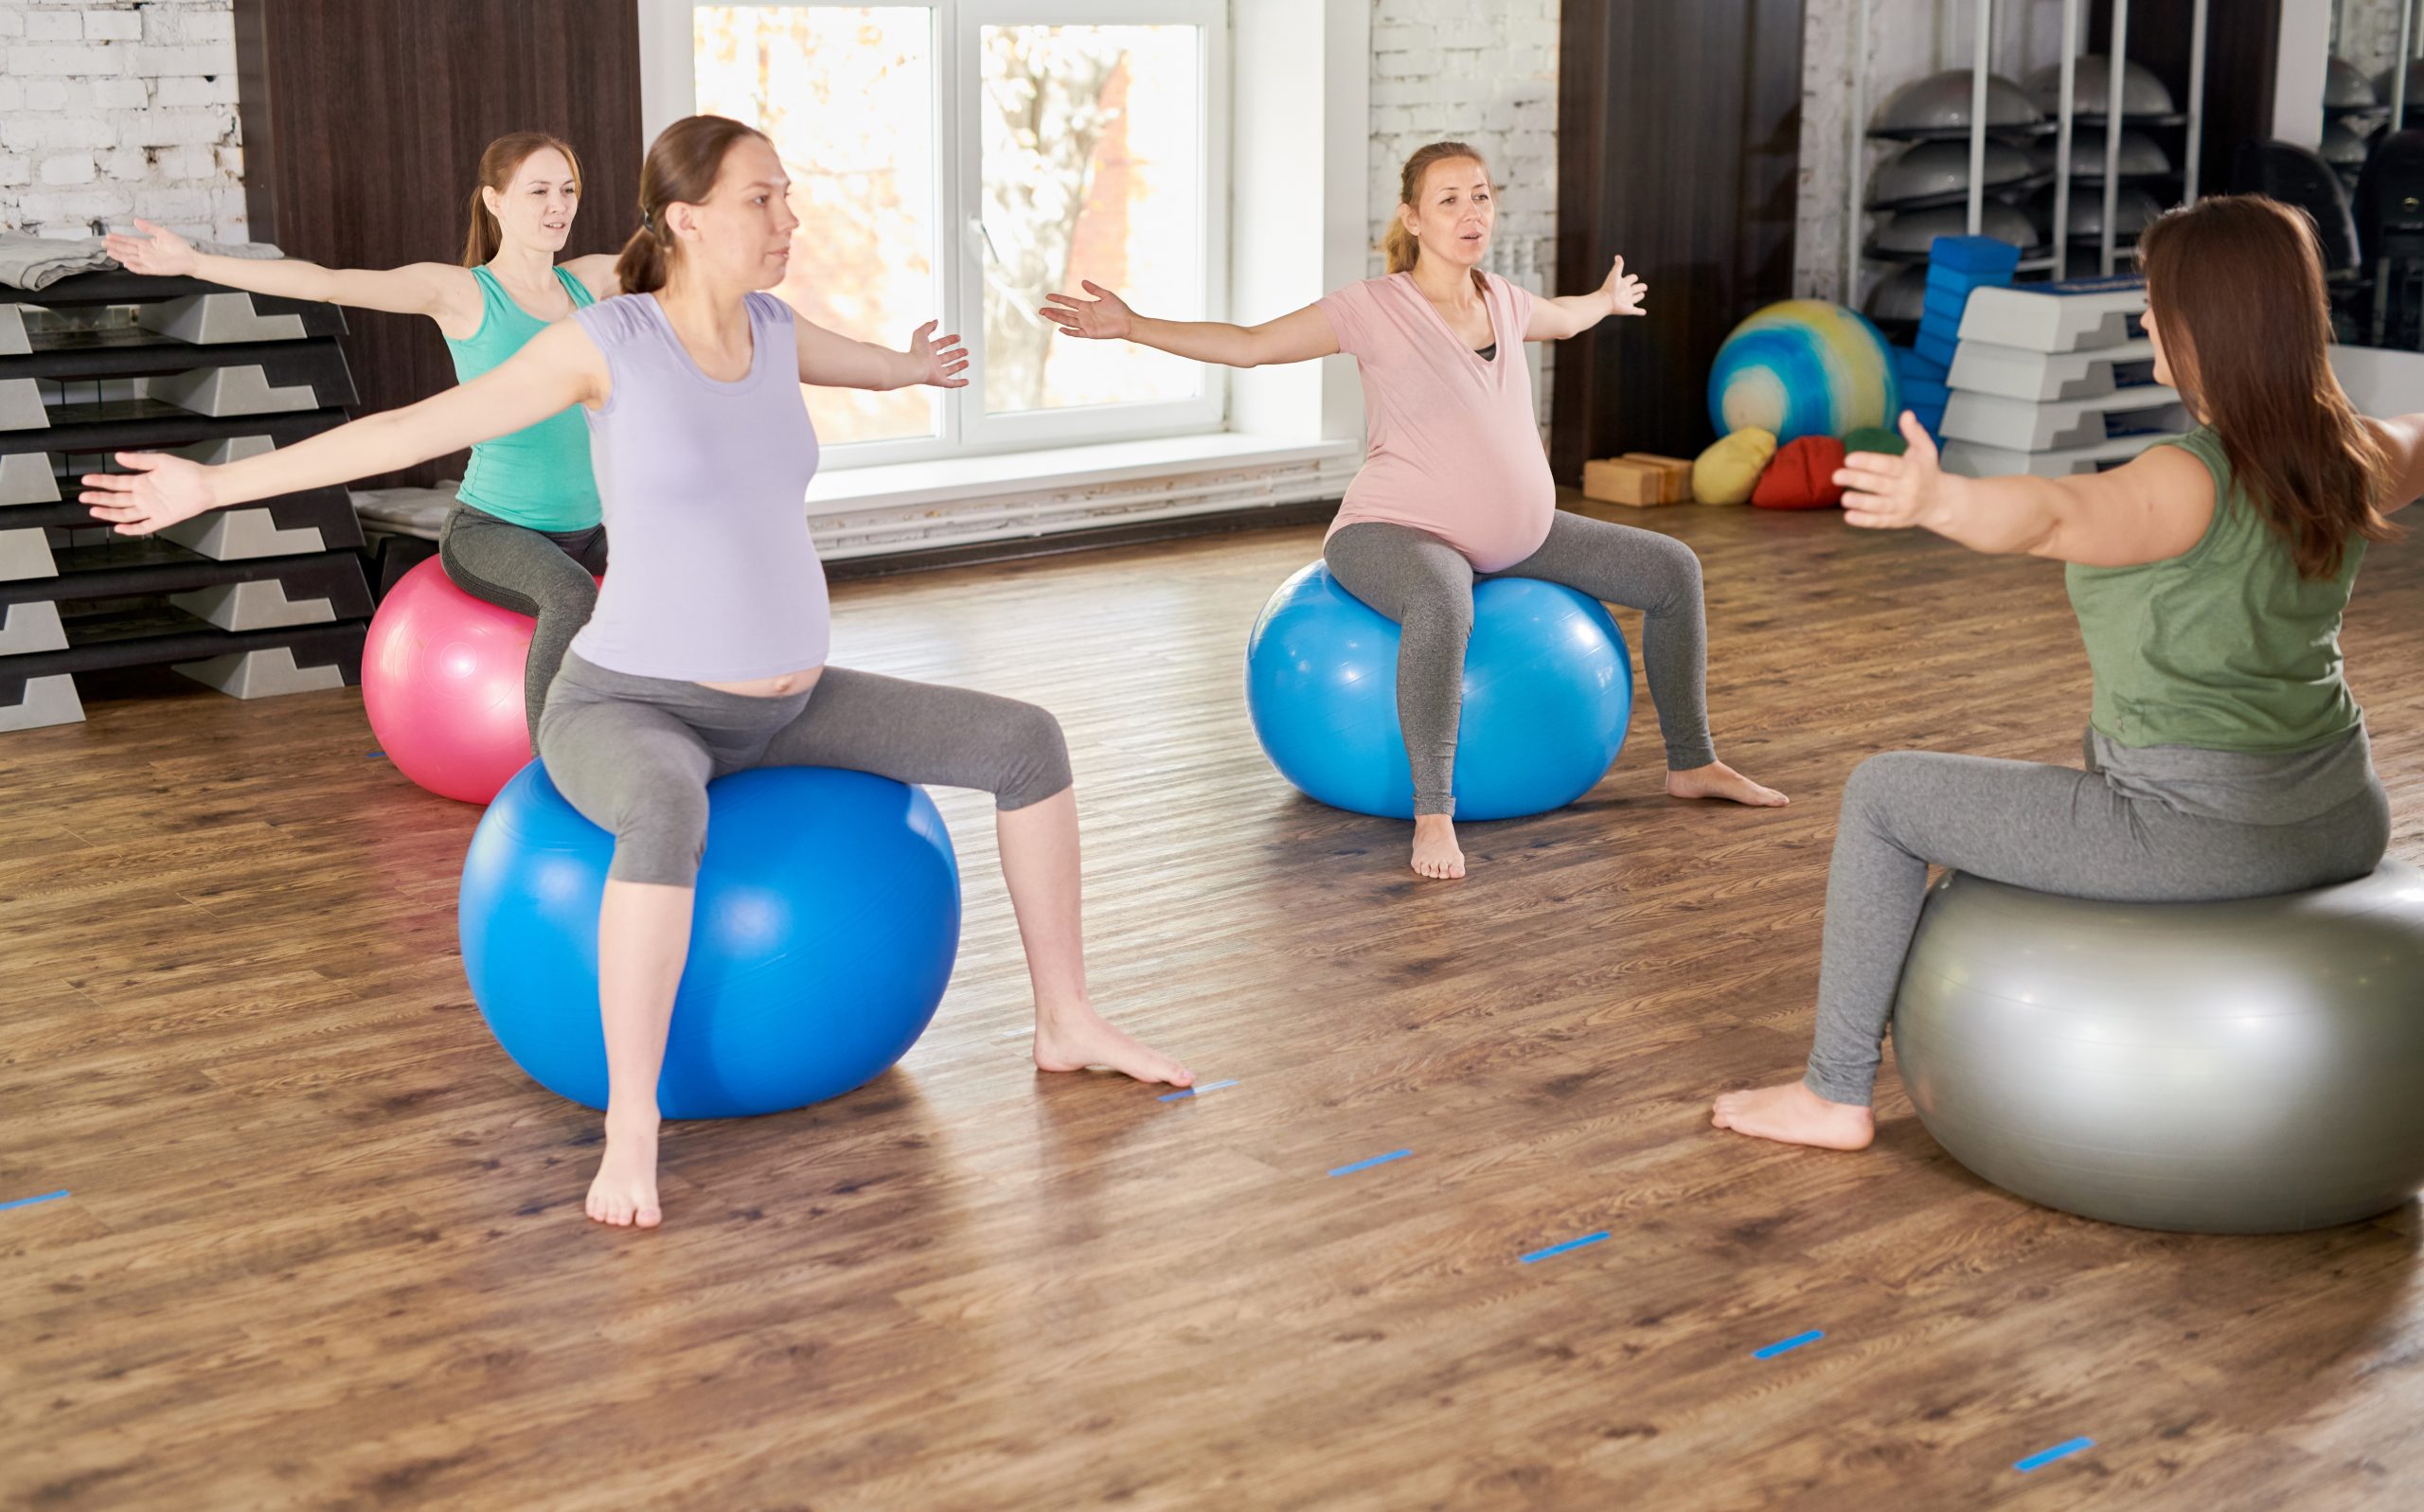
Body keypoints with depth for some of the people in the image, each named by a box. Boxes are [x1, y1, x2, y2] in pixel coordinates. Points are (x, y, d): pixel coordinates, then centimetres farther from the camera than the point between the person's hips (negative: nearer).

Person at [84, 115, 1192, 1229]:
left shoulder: (773, 329, 2)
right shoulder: (604, 340, -15)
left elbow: (857, 363, 28)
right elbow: (412, 429, -13)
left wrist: (912, 368, 51)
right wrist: (216, 484, -14)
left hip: (782, 704, 7)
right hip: (630, 709, -6)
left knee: (1026, 741, -3)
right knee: (671, 811, -45)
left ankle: (1065, 1023, 9)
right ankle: (631, 1128, -34)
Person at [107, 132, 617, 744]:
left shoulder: (589, 279, 8)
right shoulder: (458, 291, -7)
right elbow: (326, 283, -16)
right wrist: (194, 263, -25)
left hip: (588, 528, 6)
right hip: (490, 526, -6)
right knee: (571, 596, -37)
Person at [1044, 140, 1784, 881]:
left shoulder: (1501, 300, 7)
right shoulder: (1375, 308, -12)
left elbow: (1558, 321, 33)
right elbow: (1250, 344, -11)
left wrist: (1607, 300, 51)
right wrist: (1133, 326, -19)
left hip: (1515, 536, 8)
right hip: (1396, 533, -8)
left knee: (1672, 569, 8)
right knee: (1442, 601, -45)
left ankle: (1691, 764, 22)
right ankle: (1433, 815, -37)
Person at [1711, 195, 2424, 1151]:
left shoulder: (2189, 485, -23)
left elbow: (2056, 512, -45)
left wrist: (1941, 500, -64)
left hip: (2195, 837, -8)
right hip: (2343, 829, 8)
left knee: (1883, 795, 5)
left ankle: (1834, 1096, 13)